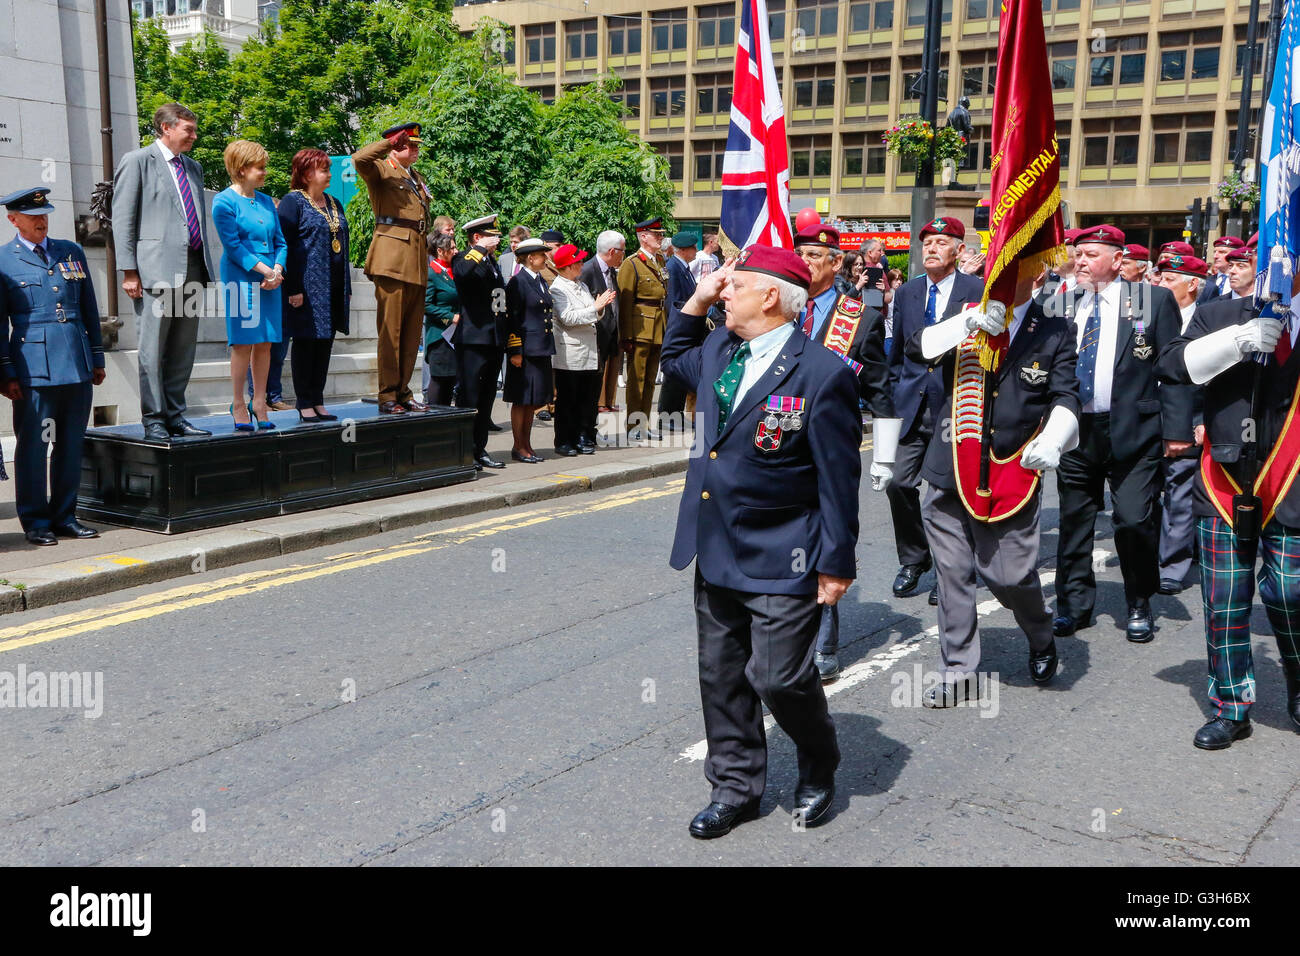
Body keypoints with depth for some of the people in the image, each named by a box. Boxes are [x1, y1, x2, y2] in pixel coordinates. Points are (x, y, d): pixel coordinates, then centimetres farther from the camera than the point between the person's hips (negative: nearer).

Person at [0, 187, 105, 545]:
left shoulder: (72, 252, 14)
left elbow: (90, 310, 17)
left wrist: (97, 358, 14)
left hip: (78, 365, 4)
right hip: (33, 368, -4)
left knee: (71, 445, 7)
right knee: (33, 445, -1)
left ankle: (65, 516, 17)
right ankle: (36, 522, 9)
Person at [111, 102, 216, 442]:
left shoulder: (193, 167, 21)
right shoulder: (137, 161, 1)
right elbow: (123, 219, -3)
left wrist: (206, 266, 15)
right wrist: (128, 271, -10)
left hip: (191, 269, 7)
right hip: (156, 269, -6)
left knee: (183, 350, 8)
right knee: (153, 349, -4)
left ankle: (175, 415, 15)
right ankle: (154, 420, 1)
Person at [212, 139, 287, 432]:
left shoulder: (266, 201, 15)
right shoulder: (225, 201, -4)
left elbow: (280, 242, 14)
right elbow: (232, 245, -10)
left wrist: (277, 270, -4)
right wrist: (263, 269, -15)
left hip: (270, 280, 6)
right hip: (241, 279, -6)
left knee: (265, 343, 6)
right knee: (242, 343, -4)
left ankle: (259, 404, 13)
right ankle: (239, 406, 5)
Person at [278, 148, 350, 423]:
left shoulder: (334, 204, 17)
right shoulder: (292, 202, -4)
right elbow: (285, 245, -10)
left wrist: (347, 286, 15)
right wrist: (293, 288, -17)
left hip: (333, 286, 7)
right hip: (307, 285, -7)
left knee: (325, 342, 8)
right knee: (305, 343, -1)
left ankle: (318, 402, 15)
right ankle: (304, 404, 4)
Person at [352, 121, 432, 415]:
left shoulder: (418, 178, 24)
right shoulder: (381, 170, 1)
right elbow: (360, 159, -23)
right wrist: (390, 142, -13)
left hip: (417, 264, 8)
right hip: (392, 258, -8)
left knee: (412, 332, 8)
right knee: (390, 331, -7)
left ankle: (403, 393, 15)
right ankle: (387, 397, -4)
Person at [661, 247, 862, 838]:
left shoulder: (822, 373, -15)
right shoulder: (718, 352, 6)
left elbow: (838, 479, -13)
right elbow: (674, 359, 30)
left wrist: (836, 563, -11)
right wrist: (696, 301, 14)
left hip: (782, 561, -7)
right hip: (715, 551, 7)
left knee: (778, 676, -4)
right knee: (722, 674, 14)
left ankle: (818, 771, 27)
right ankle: (735, 786, 32)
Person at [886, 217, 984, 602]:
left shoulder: (977, 291, -2)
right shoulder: (906, 293, 11)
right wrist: (895, 395, 12)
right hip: (913, 407, 4)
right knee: (899, 483, -3)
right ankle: (912, 562, 17)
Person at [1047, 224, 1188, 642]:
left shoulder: (1153, 300, 0)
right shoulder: (1060, 305, 8)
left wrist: (1176, 428, -9)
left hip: (1132, 432, -3)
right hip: (1074, 431, 3)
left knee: (1135, 522, -3)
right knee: (1073, 523, 9)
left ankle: (1139, 607, 17)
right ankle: (1074, 606, 23)